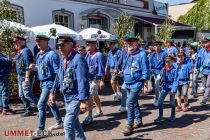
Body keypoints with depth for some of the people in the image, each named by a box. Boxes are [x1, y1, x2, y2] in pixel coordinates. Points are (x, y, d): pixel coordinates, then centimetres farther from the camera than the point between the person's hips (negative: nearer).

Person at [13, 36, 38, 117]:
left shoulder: (25, 51, -15)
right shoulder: (19, 52, 15)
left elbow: (28, 65, -21)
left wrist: (27, 77, -24)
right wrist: (19, 75, 20)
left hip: (26, 77, -10)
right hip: (21, 77, 10)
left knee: (27, 94, -9)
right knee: (22, 95, 12)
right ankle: (28, 110, 21)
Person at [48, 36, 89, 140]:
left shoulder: (78, 59, -22)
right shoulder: (63, 60, 6)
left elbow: (83, 81, -28)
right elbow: (58, 78, 16)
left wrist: (83, 100, -31)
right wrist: (52, 92, 15)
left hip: (76, 97, -9)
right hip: (66, 97, 9)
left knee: (68, 123, -9)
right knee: (74, 121, 22)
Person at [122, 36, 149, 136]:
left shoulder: (141, 54, -13)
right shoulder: (127, 55, 8)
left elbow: (145, 71, -14)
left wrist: (145, 85, -15)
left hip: (136, 83, -7)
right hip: (128, 83, 8)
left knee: (130, 103, -13)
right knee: (134, 103, 18)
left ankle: (130, 125, 0)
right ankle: (139, 121, 35)